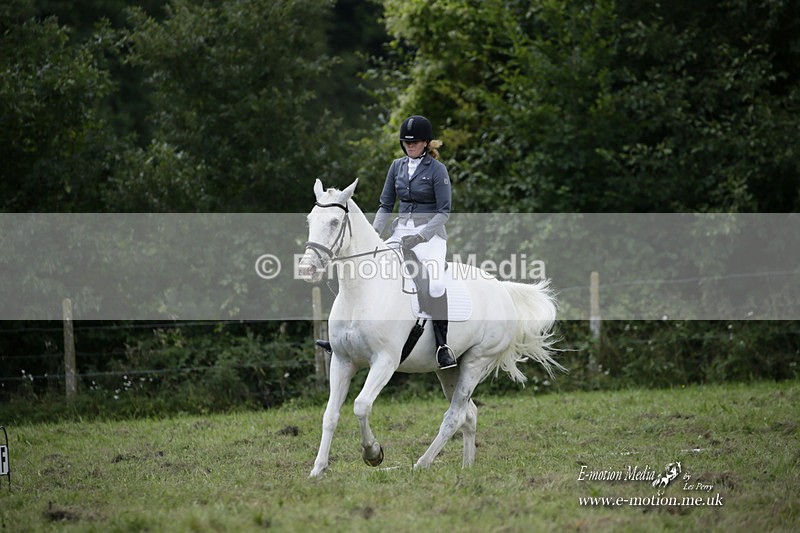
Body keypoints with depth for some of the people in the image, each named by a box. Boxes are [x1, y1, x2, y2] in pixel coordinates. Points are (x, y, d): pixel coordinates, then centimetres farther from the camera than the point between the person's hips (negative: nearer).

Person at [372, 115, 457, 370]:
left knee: (435, 283, -28)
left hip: (430, 231, -6)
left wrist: (419, 237, -20)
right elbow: (385, 205, 14)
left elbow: (444, 211, -10)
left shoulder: (437, 169, -6)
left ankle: (442, 344, -23)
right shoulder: (397, 166, 10)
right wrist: (374, 232, -3)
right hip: (401, 229, 6)